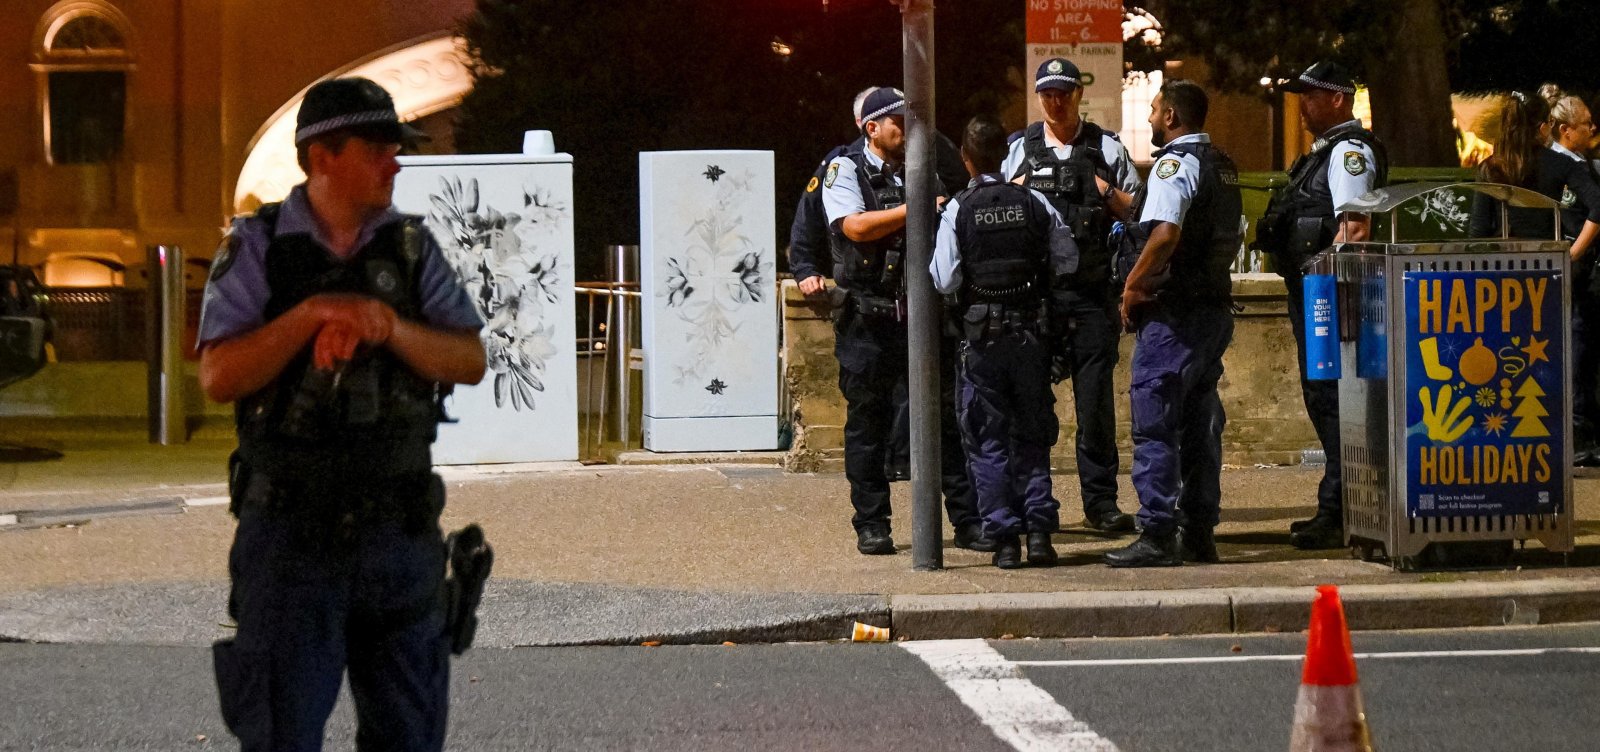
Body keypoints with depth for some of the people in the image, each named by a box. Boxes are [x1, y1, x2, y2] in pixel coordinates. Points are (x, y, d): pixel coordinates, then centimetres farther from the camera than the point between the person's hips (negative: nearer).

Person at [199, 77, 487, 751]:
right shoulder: (257, 247, -1)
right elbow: (219, 377, -10)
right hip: (290, 535, -3)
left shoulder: (412, 247, 7)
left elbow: (469, 362, 1)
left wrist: (390, 328, -16)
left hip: (399, 532, 3)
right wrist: (312, 314, -20)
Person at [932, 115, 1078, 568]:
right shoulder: (1035, 204, -2)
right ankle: (1040, 529, 4)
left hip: (981, 336, -2)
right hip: (1032, 331, 2)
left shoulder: (957, 211, -9)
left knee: (987, 440, 4)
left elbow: (945, 281, -12)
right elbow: (1067, 261, 2)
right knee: (1032, 435, 12)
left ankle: (1004, 537, 1)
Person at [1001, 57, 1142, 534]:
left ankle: (1100, 501, 5)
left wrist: (1107, 193, -5)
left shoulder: (1106, 149, 10)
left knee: (1096, 396, -1)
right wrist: (1017, 192, -5)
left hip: (1092, 292, 0)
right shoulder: (1018, 150, 10)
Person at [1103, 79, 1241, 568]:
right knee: (1200, 425, 12)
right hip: (1215, 305, 9)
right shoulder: (1223, 166, 17)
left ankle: (1157, 535, -11)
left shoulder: (1175, 163, -13)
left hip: (1173, 312, -9)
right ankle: (1199, 535, 14)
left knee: (1155, 424, -7)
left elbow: (1165, 233, -27)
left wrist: (1133, 285, -14)